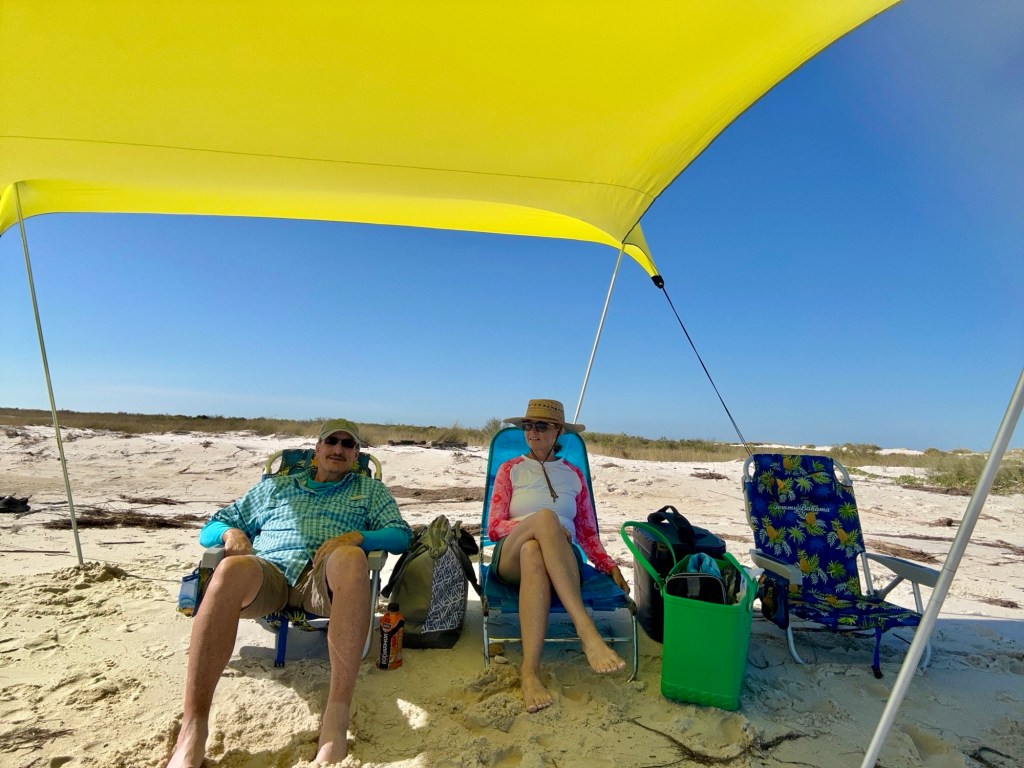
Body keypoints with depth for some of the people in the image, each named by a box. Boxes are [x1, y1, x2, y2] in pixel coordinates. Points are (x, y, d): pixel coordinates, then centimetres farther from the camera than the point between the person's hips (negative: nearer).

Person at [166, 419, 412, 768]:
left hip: (325, 577, -1)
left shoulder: (370, 490, 26)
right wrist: (230, 532, 3)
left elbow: (400, 535, 11)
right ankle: (193, 729, -35)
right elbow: (209, 530, 28)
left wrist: (357, 536, -9)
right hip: (267, 571, 2)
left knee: (350, 557, -37)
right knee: (233, 568, -35)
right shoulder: (274, 486, 30)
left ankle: (337, 714, -38)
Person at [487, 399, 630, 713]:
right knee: (545, 516, -37)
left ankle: (530, 669, -46)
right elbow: (494, 527, 6)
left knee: (534, 553, -40)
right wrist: (537, 525, -13)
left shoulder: (574, 475, 19)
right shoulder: (510, 469, 15)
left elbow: (587, 532, 19)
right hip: (511, 558, -1)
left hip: (562, 561, 1)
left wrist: (610, 567, 1)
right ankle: (587, 630, -45)